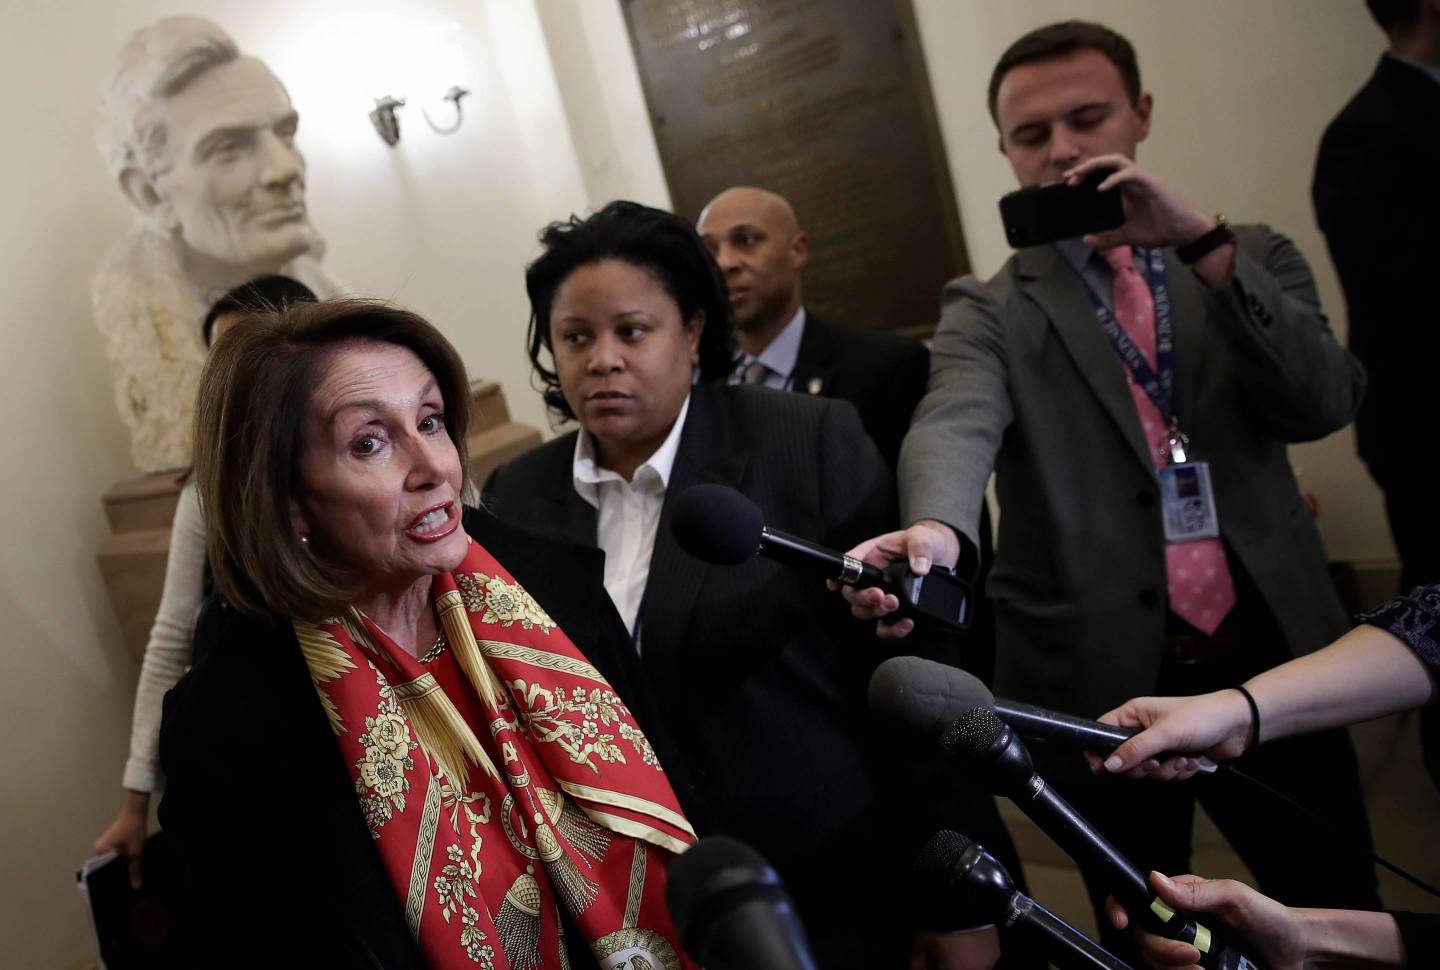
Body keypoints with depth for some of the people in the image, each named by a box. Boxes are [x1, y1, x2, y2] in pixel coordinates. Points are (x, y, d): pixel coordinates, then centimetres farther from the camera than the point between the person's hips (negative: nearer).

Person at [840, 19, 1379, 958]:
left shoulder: (1253, 258, 8)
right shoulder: (989, 311, 1)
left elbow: (1326, 404, -8)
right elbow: (955, 426, -20)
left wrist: (1203, 244, -19)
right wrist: (935, 530, -43)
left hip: (1273, 663, 2)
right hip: (1105, 686, -1)